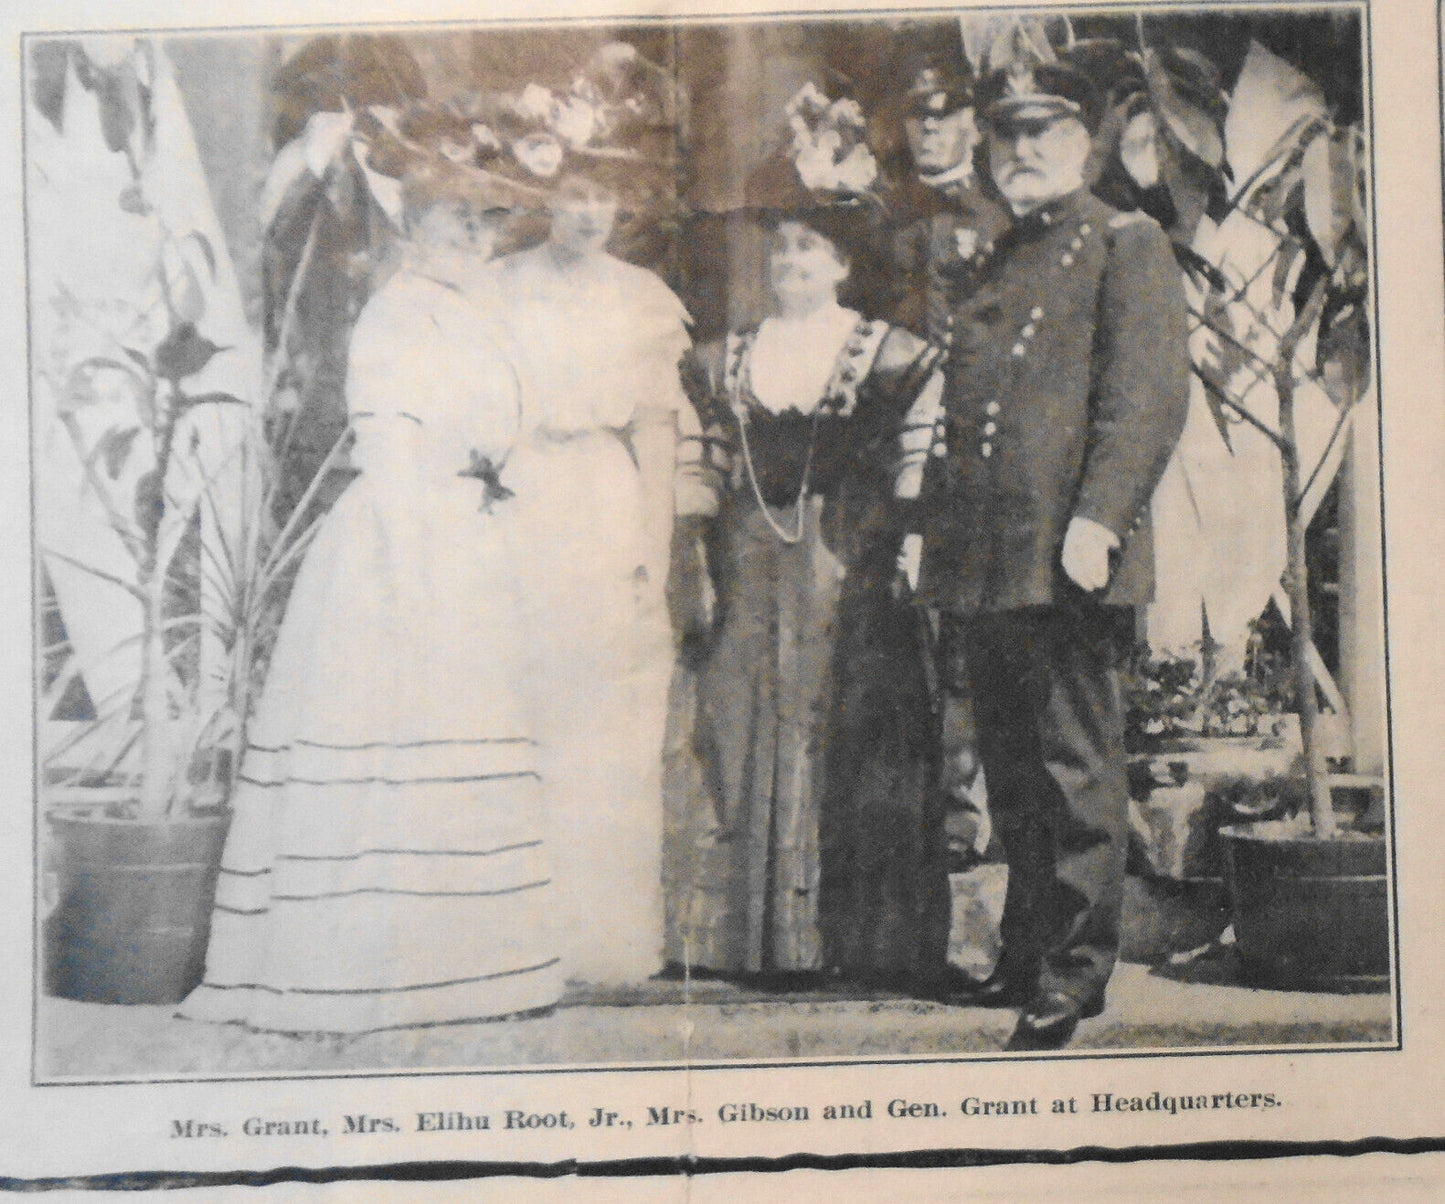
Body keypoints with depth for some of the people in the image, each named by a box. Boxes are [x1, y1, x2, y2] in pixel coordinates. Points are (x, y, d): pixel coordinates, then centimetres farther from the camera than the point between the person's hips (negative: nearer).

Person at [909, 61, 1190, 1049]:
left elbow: (1151, 394, -11)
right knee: (1013, 777, 14)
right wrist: (936, 536, 18)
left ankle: (1078, 971, 7)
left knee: (1077, 772, -2)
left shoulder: (1127, 245, 1)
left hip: (1066, 562, -8)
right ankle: (1027, 956, 25)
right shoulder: (998, 263, 22)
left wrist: (1097, 520, -22)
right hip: (985, 564, 8)